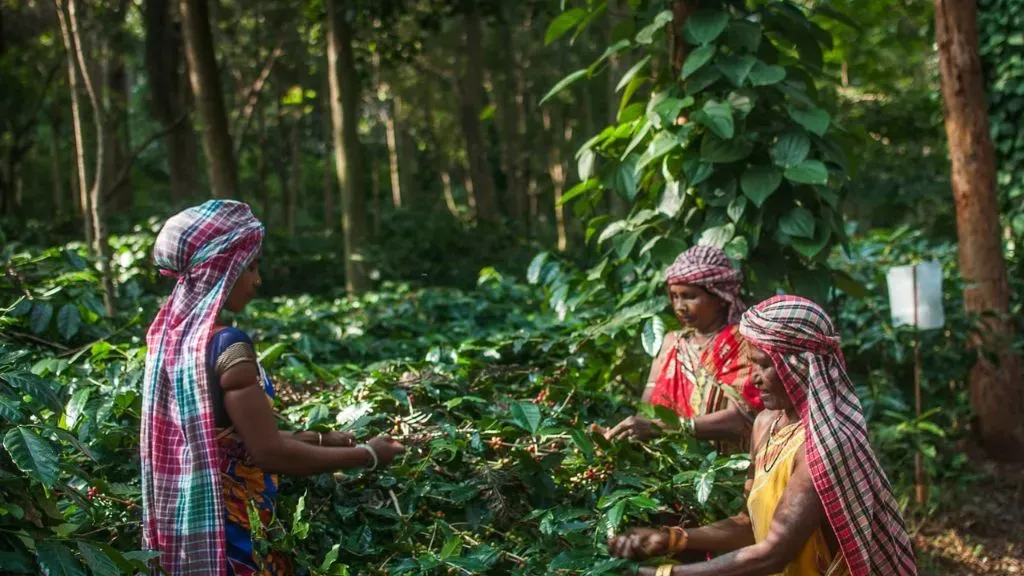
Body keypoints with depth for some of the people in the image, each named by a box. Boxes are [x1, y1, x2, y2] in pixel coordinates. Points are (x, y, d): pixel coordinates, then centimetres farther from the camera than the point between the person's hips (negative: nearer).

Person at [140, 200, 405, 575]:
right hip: (227, 530, -9)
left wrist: (319, 439, 13)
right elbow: (269, 453, -21)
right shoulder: (226, 346, -22)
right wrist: (366, 455, -12)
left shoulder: (172, 330, 5)